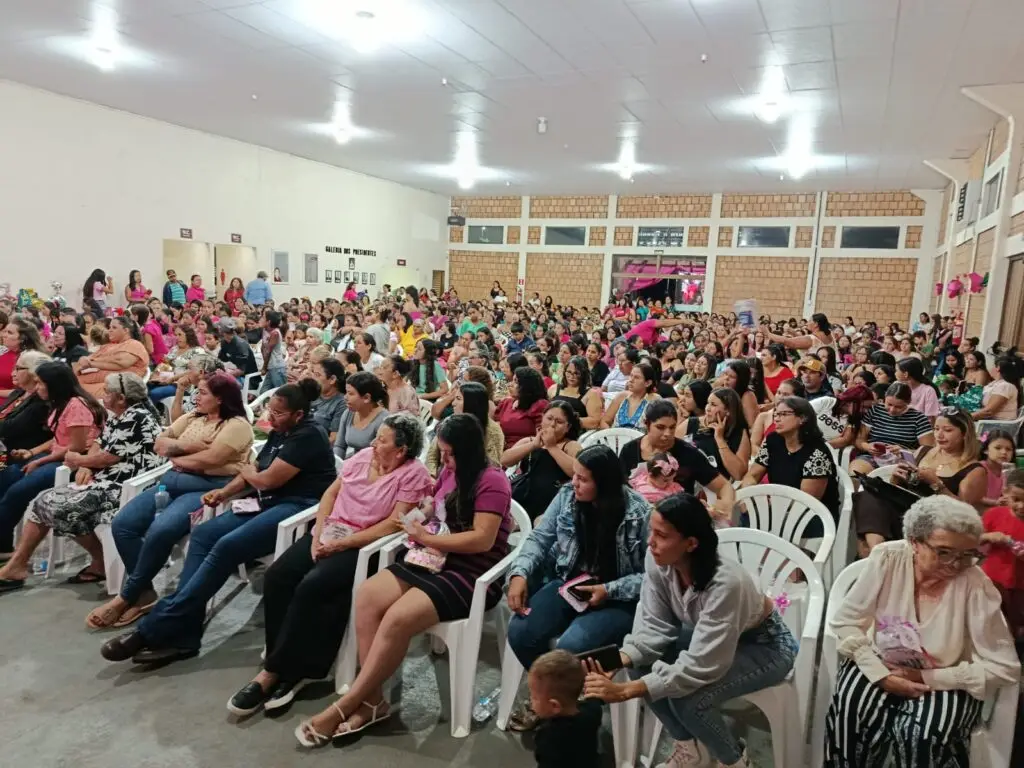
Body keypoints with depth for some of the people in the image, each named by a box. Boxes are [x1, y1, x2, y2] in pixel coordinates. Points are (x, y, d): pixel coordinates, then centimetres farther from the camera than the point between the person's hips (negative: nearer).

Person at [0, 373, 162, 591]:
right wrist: (86, 467, -3)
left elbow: (110, 457, -17)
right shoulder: (118, 417, 16)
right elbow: (99, 444, 17)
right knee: (44, 501, 5)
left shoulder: (137, 418, -16)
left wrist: (79, 460, 0)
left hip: (123, 487, -10)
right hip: (106, 480, 10)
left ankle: (100, 562, -1)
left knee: (62, 506, -16)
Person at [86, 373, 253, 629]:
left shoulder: (237, 425, -6)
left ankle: (126, 597, -9)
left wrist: (176, 456, -1)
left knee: (160, 530, -30)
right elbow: (160, 444, 13)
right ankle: (144, 594, -1)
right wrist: (188, 446, -5)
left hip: (208, 488, -8)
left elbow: (211, 459, -17)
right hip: (173, 481, 9)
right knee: (122, 524, -10)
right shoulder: (192, 417, 20)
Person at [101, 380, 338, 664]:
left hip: (296, 508, -10)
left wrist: (247, 472, 6)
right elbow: (254, 471, 21)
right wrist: (225, 492, 4)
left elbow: (268, 479, -16)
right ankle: (181, 637, -14)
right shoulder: (280, 433, 18)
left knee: (226, 547, -25)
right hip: (267, 503, 10)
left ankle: (155, 629, -19)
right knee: (203, 534, -8)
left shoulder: (308, 436, -13)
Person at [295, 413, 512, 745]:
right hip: (435, 560, 8)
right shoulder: (448, 473, 10)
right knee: (367, 595, -16)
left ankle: (344, 706, -12)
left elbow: (482, 539, -21)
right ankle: (371, 700, -12)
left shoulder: (492, 482, -14)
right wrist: (419, 526, 0)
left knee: (398, 618, -27)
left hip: (473, 575, -8)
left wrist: (427, 538, -15)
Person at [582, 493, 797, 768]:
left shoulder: (725, 583, -39)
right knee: (641, 665, -14)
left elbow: (700, 665, -37)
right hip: (710, 636, 6)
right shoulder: (658, 560, -22)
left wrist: (625, 691, -41)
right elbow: (655, 626, -13)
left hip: (766, 646, -6)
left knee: (689, 700, -27)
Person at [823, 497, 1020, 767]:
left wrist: (927, 678, -18)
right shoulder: (887, 558, -17)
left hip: (945, 682, -1)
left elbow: (1004, 668, -14)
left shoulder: (976, 585, -21)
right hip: (881, 664, 1)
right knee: (849, 714, -26)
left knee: (922, 736, -30)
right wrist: (881, 676, -21)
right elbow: (845, 622, -10)